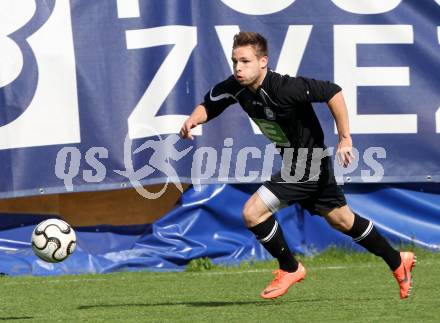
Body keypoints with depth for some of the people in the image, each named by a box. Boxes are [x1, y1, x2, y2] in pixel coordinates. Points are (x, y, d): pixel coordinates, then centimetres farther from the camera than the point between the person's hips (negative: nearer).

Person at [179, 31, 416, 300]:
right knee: (342, 220, 22)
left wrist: (345, 139, -26)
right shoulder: (236, 87, -8)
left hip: (308, 163, -9)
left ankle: (290, 268, 5)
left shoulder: (283, 88, -30)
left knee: (253, 212, -16)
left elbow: (332, 92, -27)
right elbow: (209, 105, 7)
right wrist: (193, 119, -15)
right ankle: (398, 262, 38)